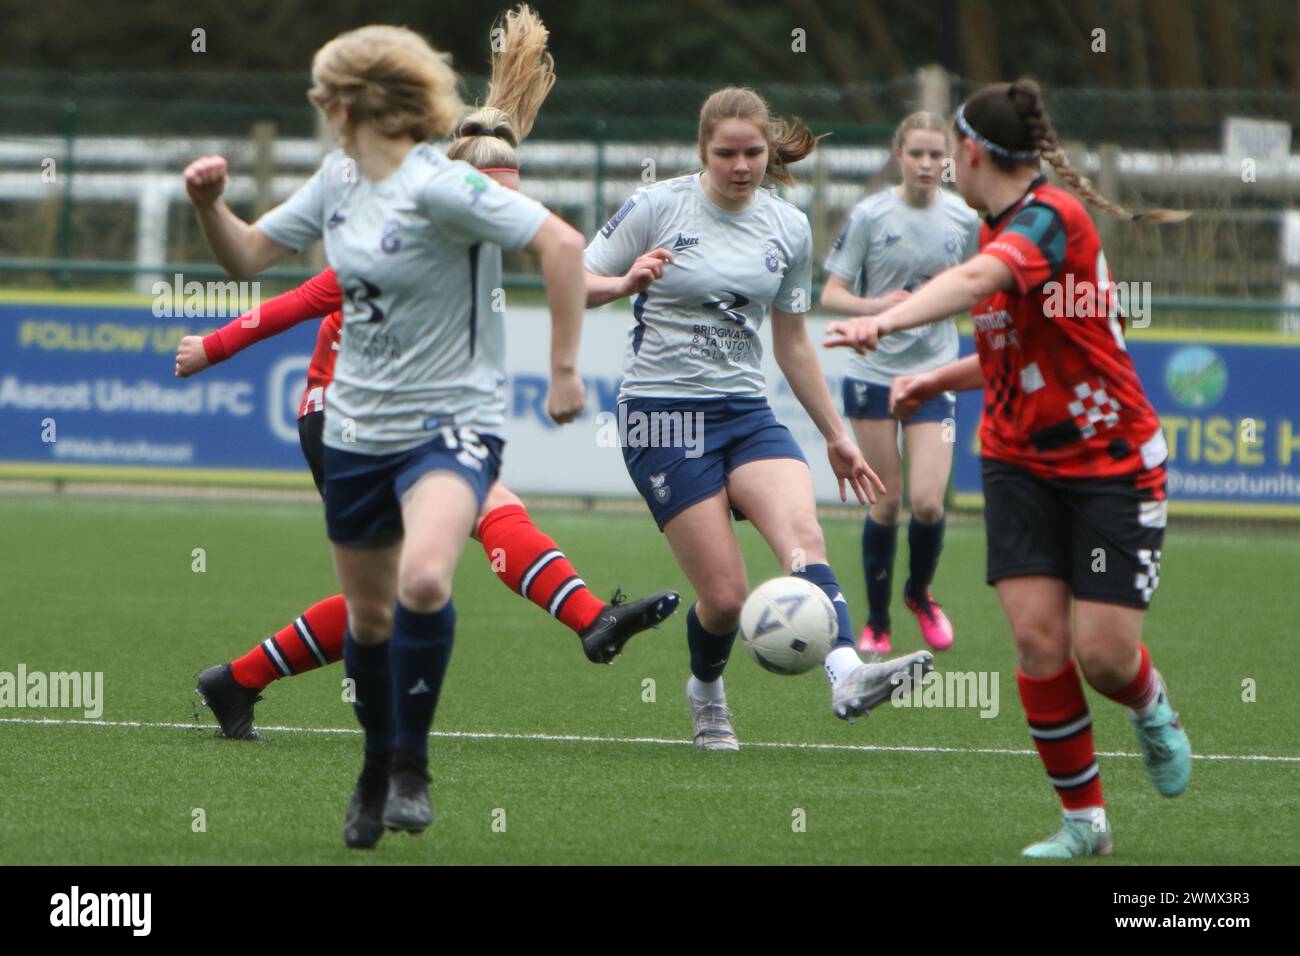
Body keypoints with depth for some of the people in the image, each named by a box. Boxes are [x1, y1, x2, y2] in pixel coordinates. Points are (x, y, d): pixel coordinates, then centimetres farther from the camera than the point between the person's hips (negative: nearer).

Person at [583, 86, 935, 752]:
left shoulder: (788, 229, 9)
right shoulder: (657, 207, -3)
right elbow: (576, 284, 1)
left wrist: (835, 435, 21)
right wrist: (627, 282, -21)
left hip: (747, 413, 4)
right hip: (663, 414, -4)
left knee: (803, 533, -26)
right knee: (725, 595, -10)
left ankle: (847, 677, -45)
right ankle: (706, 692, 22)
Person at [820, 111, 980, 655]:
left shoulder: (964, 220, 1)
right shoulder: (870, 216, -6)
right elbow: (831, 294, -5)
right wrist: (876, 305, -23)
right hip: (874, 371, -1)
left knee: (927, 502, -11)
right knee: (886, 502, 1)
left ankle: (920, 594, 19)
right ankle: (876, 622, 17)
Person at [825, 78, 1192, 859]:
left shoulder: (1050, 218, -20)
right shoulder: (1005, 233, 8)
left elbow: (975, 281, -41)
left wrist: (886, 322, -57)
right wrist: (939, 380, 6)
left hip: (1112, 465, -7)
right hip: (1021, 464, 7)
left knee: (1102, 653, -8)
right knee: (1038, 635, -9)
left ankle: (1152, 709, 29)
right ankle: (1084, 821, 2)